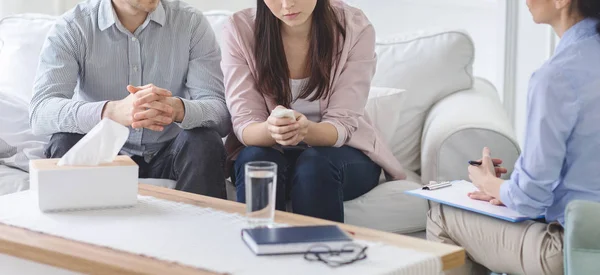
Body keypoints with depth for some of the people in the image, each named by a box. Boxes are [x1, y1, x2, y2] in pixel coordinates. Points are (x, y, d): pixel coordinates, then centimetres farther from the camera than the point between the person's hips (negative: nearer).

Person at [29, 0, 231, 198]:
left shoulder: (191, 23, -8)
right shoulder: (72, 27, -11)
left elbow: (222, 113, -16)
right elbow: (40, 112, -24)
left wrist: (177, 109, -41)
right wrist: (112, 111, -44)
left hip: (166, 157, 1)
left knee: (205, 141, -28)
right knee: (65, 143, -29)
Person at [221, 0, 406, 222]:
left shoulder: (355, 30, -14)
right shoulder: (239, 31, -13)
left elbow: (343, 125, -17)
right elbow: (244, 124, -16)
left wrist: (307, 130, -41)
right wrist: (270, 129, -40)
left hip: (341, 148, 0)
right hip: (265, 147, 0)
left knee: (315, 165, -32)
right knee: (256, 161, -32)